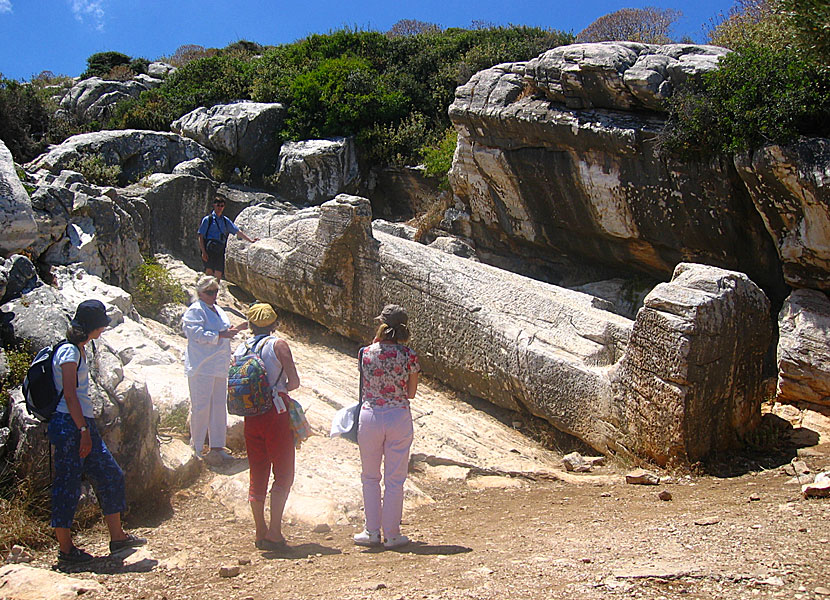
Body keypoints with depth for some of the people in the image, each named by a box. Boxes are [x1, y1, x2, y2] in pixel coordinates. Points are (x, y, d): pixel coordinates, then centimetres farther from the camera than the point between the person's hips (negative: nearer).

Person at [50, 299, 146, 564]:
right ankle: (65, 549, 10)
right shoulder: (69, 353, -14)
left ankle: (117, 536, 20)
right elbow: (69, 395, -19)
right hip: (69, 425, -10)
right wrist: (84, 431, -19)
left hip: (83, 424, 10)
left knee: (110, 475, 11)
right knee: (68, 485, -1)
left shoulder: (79, 350, 15)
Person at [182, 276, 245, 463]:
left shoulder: (218, 310, 19)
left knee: (219, 407, 10)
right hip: (201, 368, -8)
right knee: (201, 407, -4)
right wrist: (221, 334, -22)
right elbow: (198, 334, -19)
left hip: (220, 367, 9)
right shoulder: (195, 311, -7)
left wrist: (236, 329, 14)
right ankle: (197, 447, 6)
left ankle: (217, 447, 18)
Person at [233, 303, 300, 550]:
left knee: (257, 475, 13)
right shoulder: (278, 345, -6)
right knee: (283, 474, 3)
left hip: (250, 417, 5)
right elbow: (294, 381, -9)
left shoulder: (240, 349, 7)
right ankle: (274, 531, -2)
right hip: (276, 415, -5)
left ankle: (260, 531, 20)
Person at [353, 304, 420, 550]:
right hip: (399, 418, 0)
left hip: (370, 417, 1)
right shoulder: (409, 355, -7)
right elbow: (411, 393, -1)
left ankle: (372, 532, 21)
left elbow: (364, 385, 8)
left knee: (370, 477, 16)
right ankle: (392, 534, 16)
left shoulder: (366, 353, -5)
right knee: (394, 479, 10)